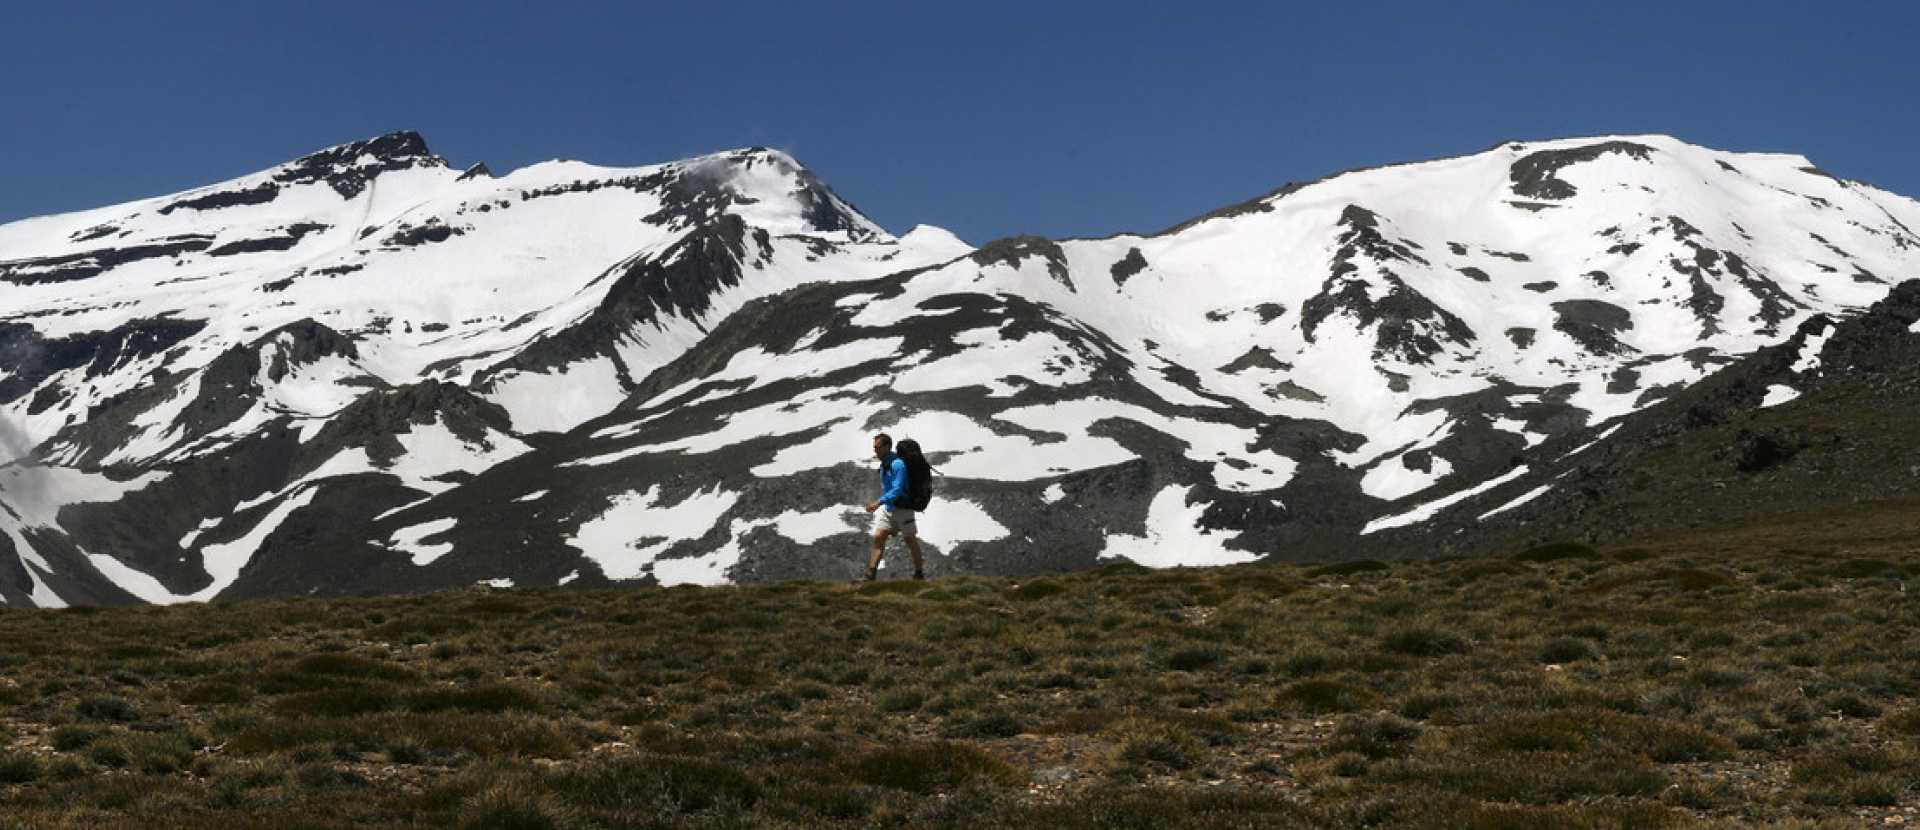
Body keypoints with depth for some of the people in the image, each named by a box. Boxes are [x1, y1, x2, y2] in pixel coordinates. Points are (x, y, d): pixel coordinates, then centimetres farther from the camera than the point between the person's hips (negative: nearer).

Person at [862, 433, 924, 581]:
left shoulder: (897, 464, -20)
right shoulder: (884, 464, 8)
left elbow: (897, 490, -27)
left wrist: (879, 503, -31)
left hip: (902, 509, -8)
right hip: (888, 508, 8)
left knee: (911, 541, 4)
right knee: (878, 537, -4)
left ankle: (919, 574, 17)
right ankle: (871, 575, -7)